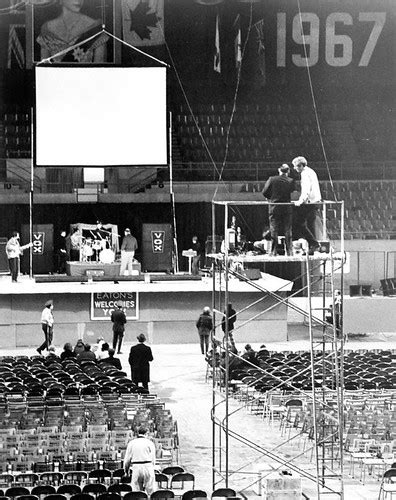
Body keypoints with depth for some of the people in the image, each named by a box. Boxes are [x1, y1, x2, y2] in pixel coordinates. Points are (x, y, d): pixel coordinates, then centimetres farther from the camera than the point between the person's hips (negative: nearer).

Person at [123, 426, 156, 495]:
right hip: (147, 466, -1)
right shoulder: (149, 442, 2)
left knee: (136, 492, 4)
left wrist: (126, 470, 20)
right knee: (150, 490, 1)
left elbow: (127, 459, 9)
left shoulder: (131, 443, 7)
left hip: (136, 467, 1)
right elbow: (153, 458, 2)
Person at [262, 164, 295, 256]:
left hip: (274, 208, -1)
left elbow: (264, 192, -6)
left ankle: (273, 252, 4)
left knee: (274, 231, 6)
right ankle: (289, 251, 8)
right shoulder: (290, 181, -7)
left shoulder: (272, 179, -9)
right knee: (287, 230, 9)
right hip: (287, 209, 1)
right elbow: (292, 190, 4)